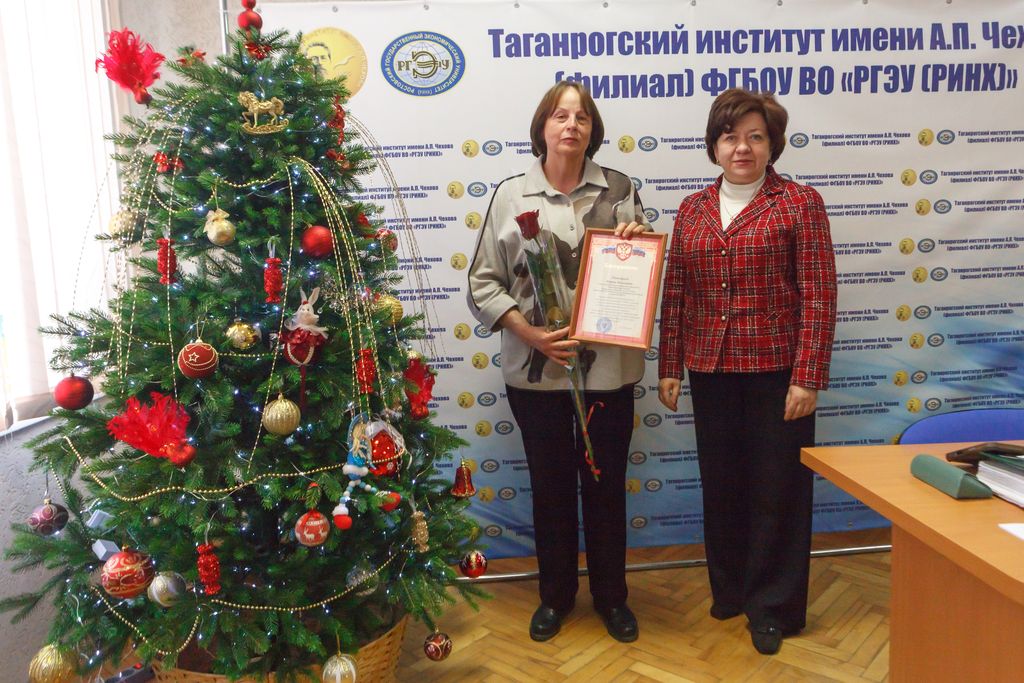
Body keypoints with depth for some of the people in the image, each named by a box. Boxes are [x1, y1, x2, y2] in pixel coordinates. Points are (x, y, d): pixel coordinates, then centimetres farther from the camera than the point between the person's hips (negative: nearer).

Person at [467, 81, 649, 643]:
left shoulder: (619, 190, 4)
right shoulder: (511, 195, -1)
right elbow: (482, 284, -2)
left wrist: (638, 238, -11)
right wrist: (530, 333, -15)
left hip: (607, 364, 1)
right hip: (536, 367, 0)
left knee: (606, 484, 12)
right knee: (550, 485, 13)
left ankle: (611, 596, 32)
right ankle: (555, 594, 33)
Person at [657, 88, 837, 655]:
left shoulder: (799, 203, -3)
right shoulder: (693, 209, 9)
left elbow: (819, 296, -8)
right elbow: (675, 293, 10)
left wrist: (807, 378, -13)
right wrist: (669, 367, 7)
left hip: (776, 370, -4)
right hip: (710, 370, 4)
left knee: (777, 489, 6)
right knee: (720, 482, 14)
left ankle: (773, 607, 23)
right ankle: (729, 588, 35)